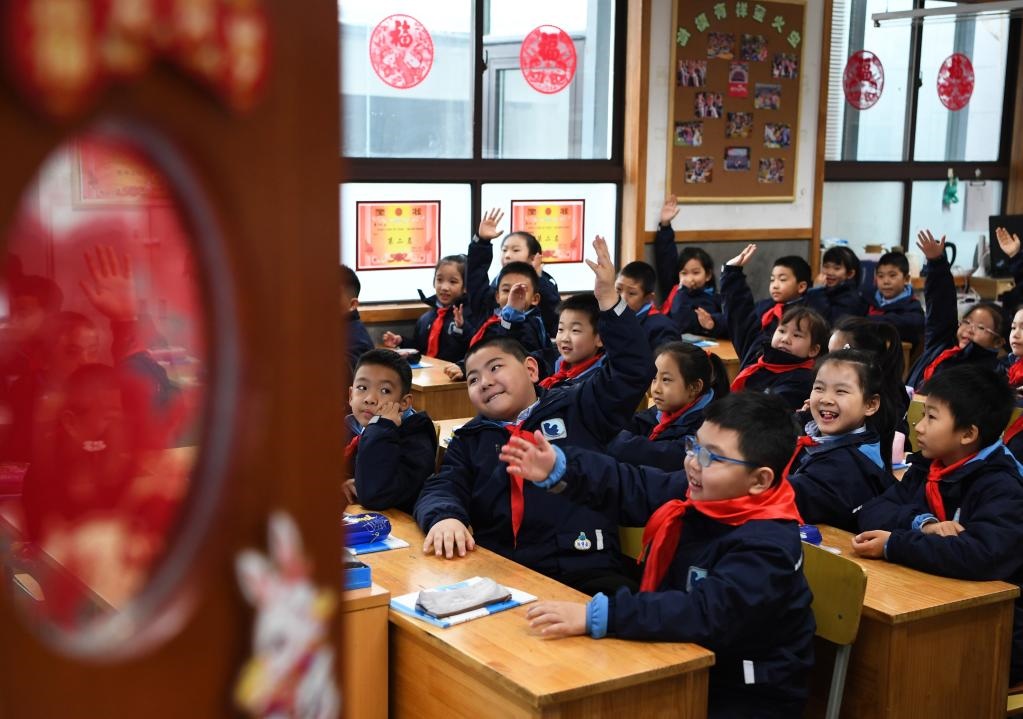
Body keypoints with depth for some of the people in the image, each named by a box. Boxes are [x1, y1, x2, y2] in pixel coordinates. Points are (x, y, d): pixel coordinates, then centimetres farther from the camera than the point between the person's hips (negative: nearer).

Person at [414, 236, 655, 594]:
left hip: (587, 571, -2)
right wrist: (445, 517, -18)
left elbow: (632, 371, 7)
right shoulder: (469, 440, 22)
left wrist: (608, 298, -1)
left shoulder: (577, 408, 15)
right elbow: (439, 491, 7)